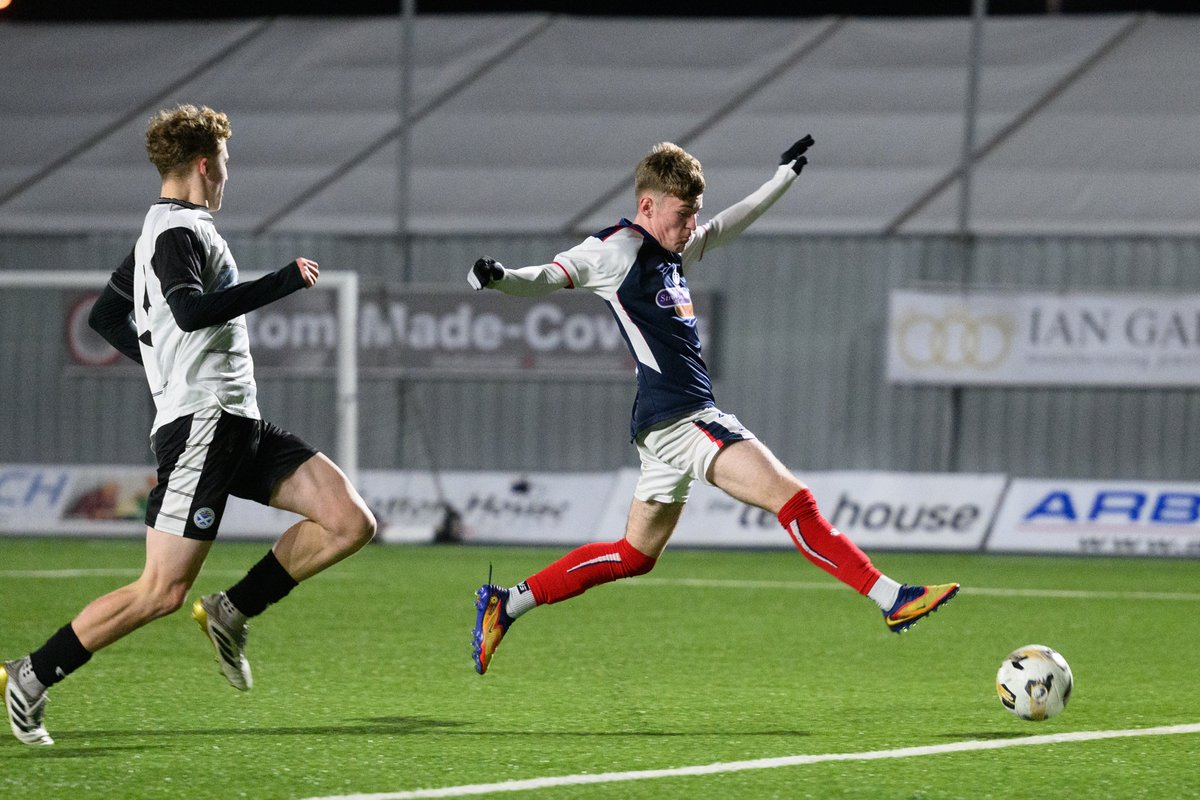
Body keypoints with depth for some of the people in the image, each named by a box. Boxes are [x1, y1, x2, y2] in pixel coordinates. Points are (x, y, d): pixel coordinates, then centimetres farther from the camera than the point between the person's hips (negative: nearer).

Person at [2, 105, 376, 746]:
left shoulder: (159, 232, 20)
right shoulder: (180, 233, -10)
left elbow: (106, 317, 29)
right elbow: (193, 311, -28)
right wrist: (285, 281, -20)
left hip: (238, 423, 10)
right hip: (202, 425, -10)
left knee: (350, 523, -3)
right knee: (163, 592, -13)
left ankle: (231, 613, 5)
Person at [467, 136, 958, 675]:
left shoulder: (674, 251, 19)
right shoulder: (620, 250, -7)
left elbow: (727, 226, 35)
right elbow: (553, 276, -13)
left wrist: (785, 176, 44)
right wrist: (500, 278, -34)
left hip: (673, 426, 10)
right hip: (678, 419, -10)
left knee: (634, 556, 15)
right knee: (793, 499, -14)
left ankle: (506, 605, 16)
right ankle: (892, 600, -17)